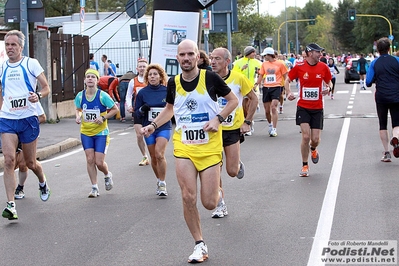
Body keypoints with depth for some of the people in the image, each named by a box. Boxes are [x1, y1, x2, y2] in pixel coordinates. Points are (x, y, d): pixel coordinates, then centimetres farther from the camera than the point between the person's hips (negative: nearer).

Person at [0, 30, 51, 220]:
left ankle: (43, 182, 44)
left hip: (28, 119, -2)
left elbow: (46, 88, -1)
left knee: (30, 163, 9)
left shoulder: (31, 64, -2)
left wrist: (38, 95, -22)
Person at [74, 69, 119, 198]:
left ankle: (107, 175, 30)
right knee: (90, 160, -3)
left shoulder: (102, 96, -14)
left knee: (99, 162, -5)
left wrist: (103, 117, -17)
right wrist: (78, 116, -7)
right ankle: (94, 188, 9)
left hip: (101, 133, -3)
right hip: (86, 133, 3)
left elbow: (115, 109, -4)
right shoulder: (80, 96, -3)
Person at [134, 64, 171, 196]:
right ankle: (159, 181, 31)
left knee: (159, 154, -20)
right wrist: (142, 109, -15)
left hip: (164, 127, -2)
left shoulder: (167, 91, -2)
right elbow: (136, 112, 6)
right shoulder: (142, 93, 0)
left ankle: (162, 184, -12)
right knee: (154, 157, 10)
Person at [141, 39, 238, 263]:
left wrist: (218, 119, -13)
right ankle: (200, 245, 8)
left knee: (209, 203, -3)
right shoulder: (173, 83, 2)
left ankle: (217, 189, 35)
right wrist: (154, 125, 5)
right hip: (184, 147, 3)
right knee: (188, 198, -8)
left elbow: (233, 100, 1)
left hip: (209, 147, -2)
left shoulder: (210, 78, -8)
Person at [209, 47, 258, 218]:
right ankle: (220, 205, 14)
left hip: (233, 129, -1)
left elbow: (253, 98, 4)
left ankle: (239, 165, 36)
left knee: (232, 171, -1)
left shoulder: (238, 78, -9)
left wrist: (247, 121, -1)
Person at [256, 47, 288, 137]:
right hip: (266, 88, 5)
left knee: (273, 107, -18)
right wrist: (255, 85, 6)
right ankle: (270, 125, 33)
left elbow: (285, 77, 3)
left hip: (276, 87, -5)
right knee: (267, 110, 7)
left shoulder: (280, 64, -1)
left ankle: (274, 129, -15)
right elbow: (261, 76, 18)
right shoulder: (264, 64, 11)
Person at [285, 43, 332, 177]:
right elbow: (287, 80, 6)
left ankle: (313, 150, 39)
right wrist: (288, 93, -12)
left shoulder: (323, 67, -1)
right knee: (306, 136, -12)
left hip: (317, 108, 2)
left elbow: (329, 82, 14)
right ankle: (305, 166, 7)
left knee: (315, 139, -1)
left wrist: (327, 88, -9)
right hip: (303, 107, -2)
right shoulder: (299, 66, -7)